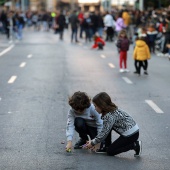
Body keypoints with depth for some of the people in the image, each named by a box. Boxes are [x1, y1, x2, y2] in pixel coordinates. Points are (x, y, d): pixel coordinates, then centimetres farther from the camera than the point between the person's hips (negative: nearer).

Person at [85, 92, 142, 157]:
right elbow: (104, 130, 15)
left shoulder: (109, 116, -20)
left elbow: (104, 133, -15)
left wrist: (93, 143, -3)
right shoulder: (112, 110, 10)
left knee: (110, 151, 2)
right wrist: (93, 140, 13)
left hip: (131, 135, -10)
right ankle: (105, 147, 14)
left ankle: (135, 145, -3)